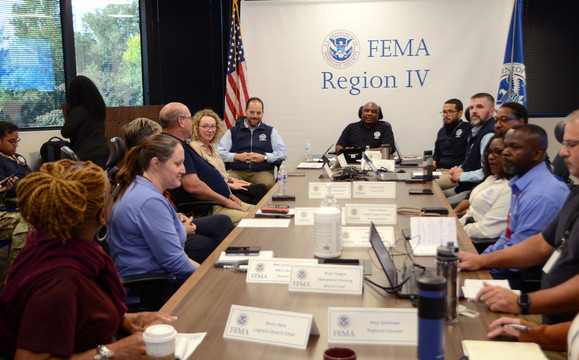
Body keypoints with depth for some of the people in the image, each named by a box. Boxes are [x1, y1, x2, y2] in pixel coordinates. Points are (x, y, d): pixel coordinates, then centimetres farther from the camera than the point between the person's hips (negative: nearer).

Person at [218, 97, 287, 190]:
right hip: (237, 171, 0)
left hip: (262, 171, 0)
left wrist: (264, 157, -7)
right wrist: (237, 157, -7)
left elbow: (283, 152, 8)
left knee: (268, 184, -36)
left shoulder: (271, 131, 20)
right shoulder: (232, 132, 20)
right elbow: (219, 152, 9)